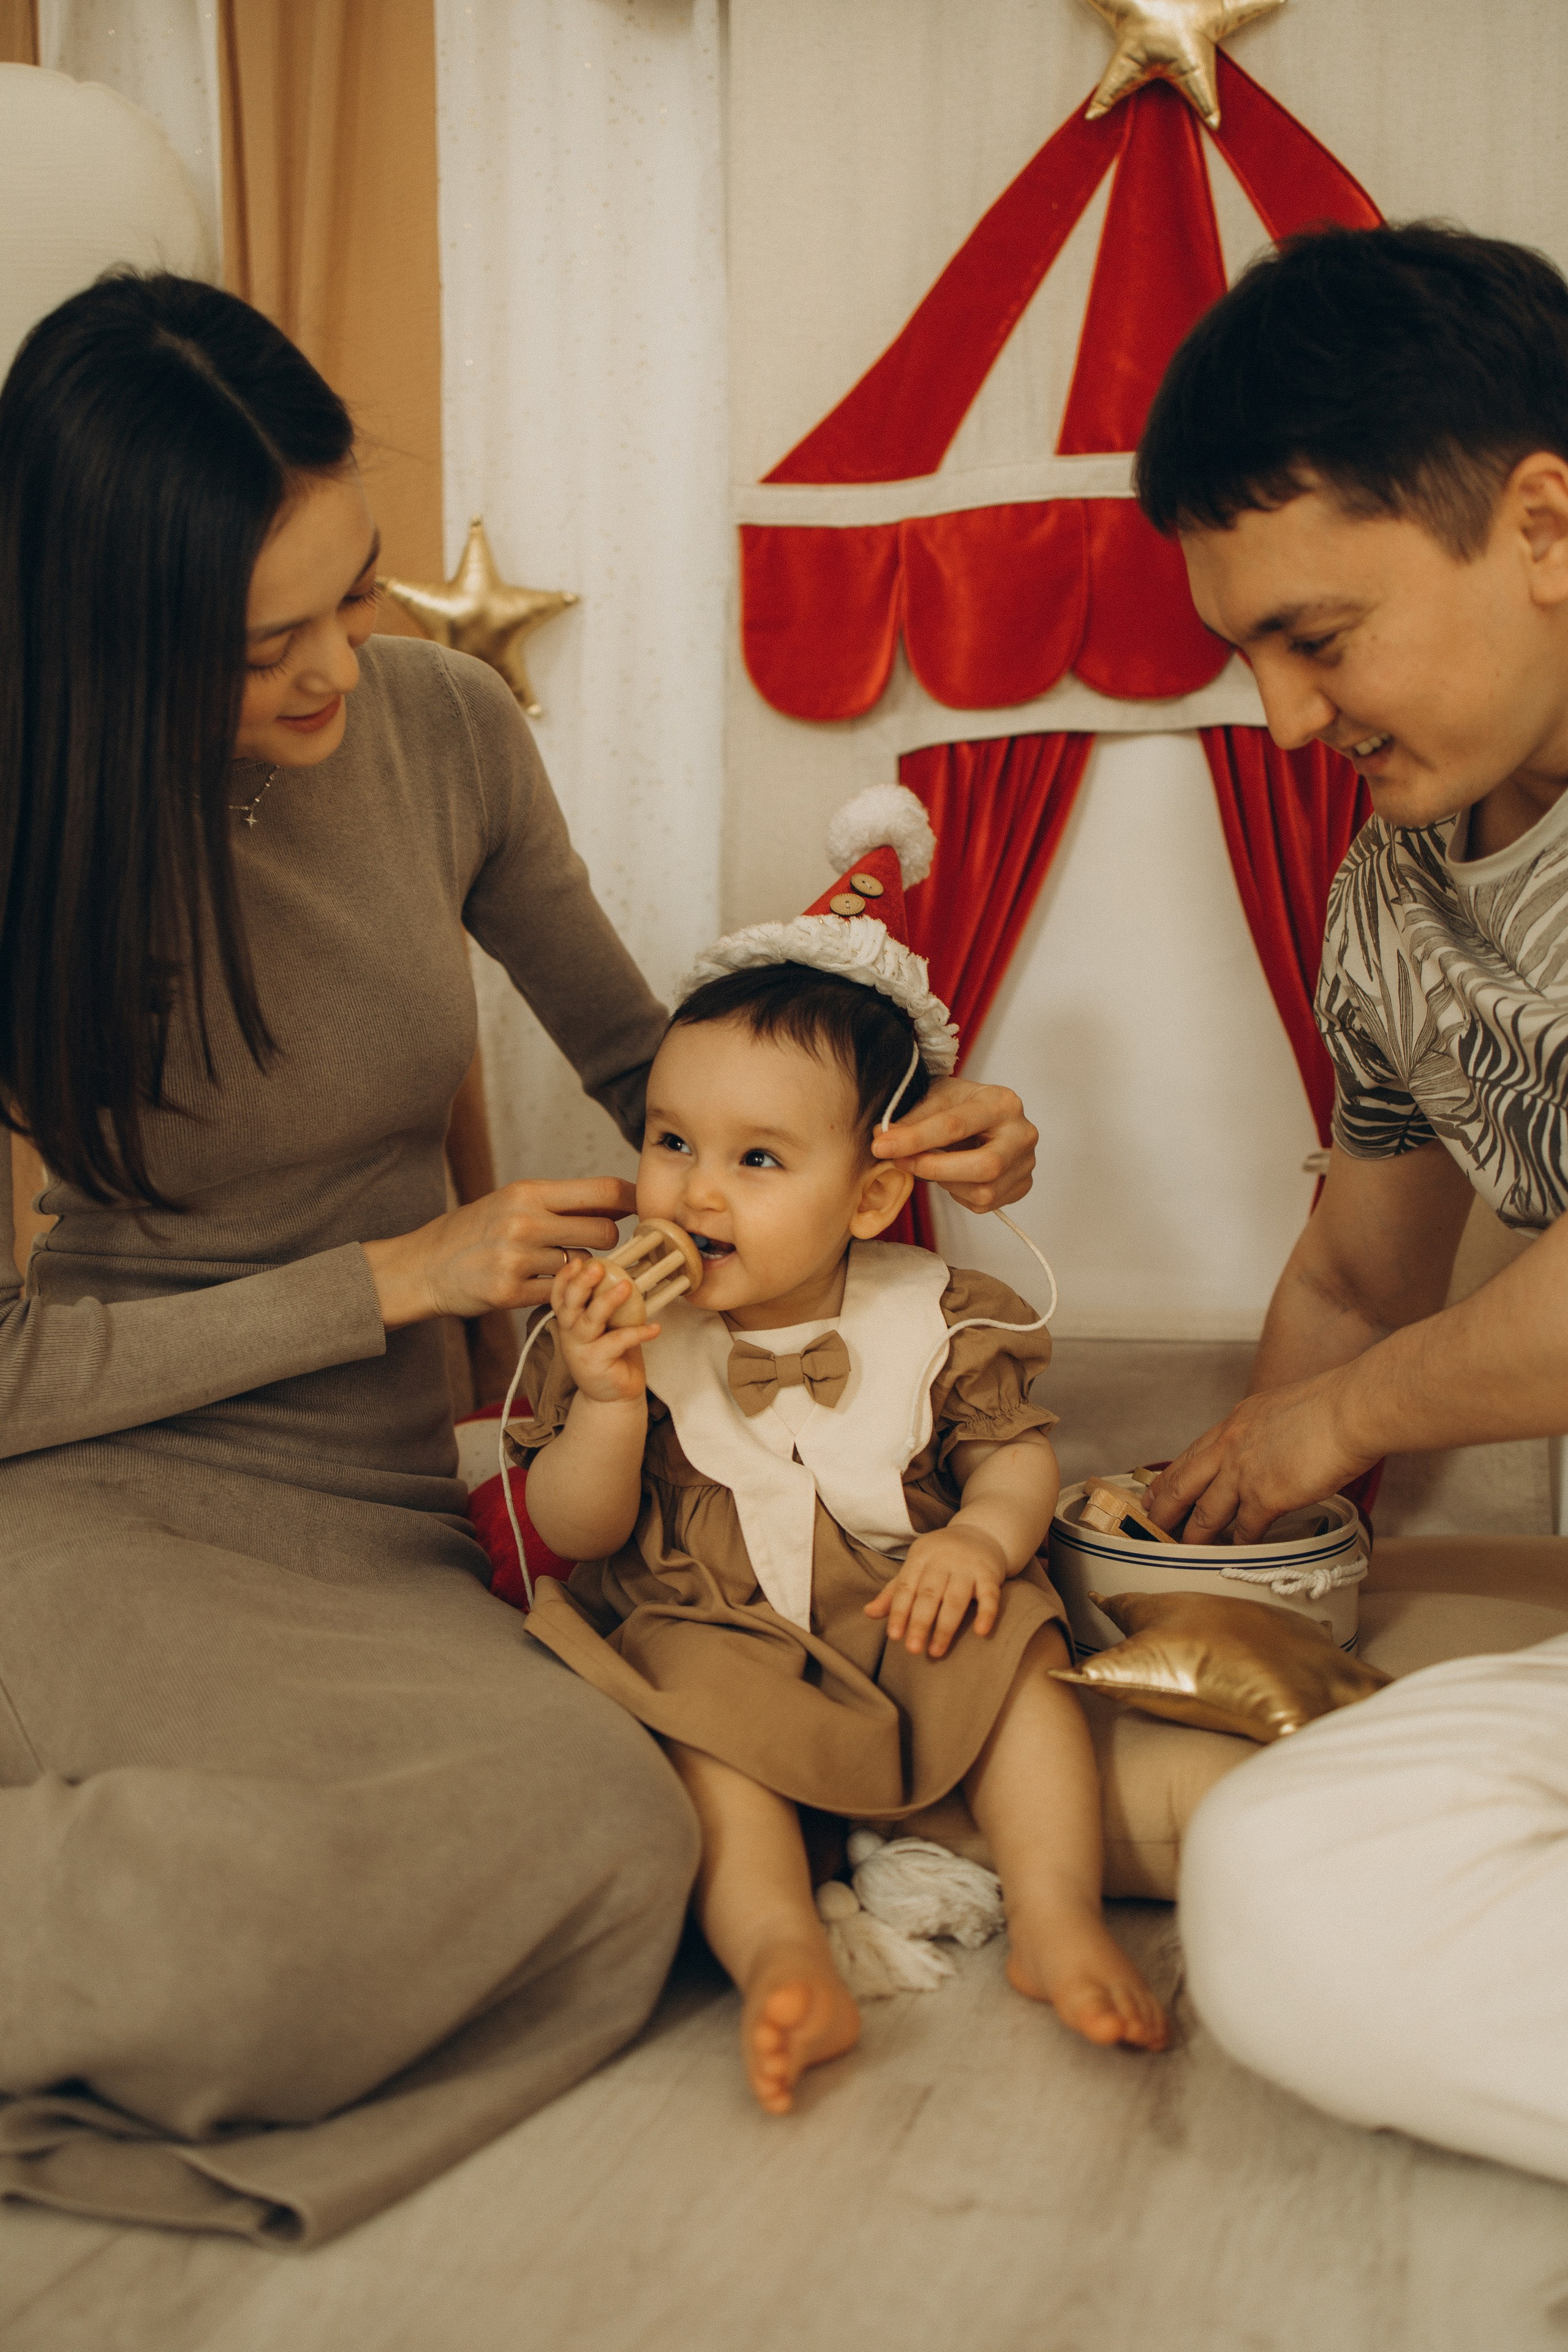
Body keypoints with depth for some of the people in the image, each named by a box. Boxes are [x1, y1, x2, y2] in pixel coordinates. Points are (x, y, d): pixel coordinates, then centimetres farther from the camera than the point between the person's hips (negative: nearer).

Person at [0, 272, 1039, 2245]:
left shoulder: (442, 728, 1)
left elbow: (647, 1067, 15)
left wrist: (900, 1129, -4)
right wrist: (393, 1276, -12)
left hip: (374, 1518, 6)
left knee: (620, 1842, -25)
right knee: (286, 1881, -36)